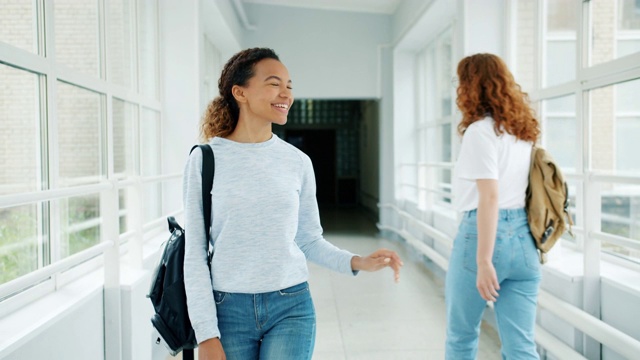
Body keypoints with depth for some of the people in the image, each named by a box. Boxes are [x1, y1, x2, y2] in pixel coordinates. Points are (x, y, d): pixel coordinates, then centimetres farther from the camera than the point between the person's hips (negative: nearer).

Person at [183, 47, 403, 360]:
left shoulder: (297, 161, 2)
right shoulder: (205, 160, -4)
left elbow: (309, 240, 10)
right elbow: (195, 254, -4)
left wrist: (356, 262, -6)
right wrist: (206, 335, -7)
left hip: (291, 308, 1)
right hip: (229, 310, -1)